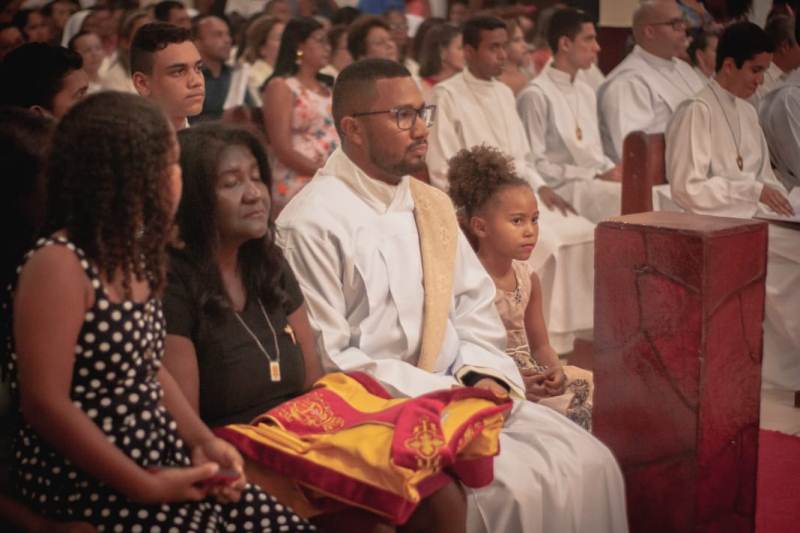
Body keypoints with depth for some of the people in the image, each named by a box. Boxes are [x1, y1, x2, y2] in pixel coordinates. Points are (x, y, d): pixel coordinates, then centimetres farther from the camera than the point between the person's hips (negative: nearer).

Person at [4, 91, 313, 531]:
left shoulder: (132, 255, 10)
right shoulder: (58, 265, -17)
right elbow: (45, 405, -20)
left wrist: (203, 441, 2)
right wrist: (146, 488, -18)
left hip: (162, 458, 8)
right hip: (85, 485, -8)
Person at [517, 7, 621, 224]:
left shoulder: (586, 93, 20)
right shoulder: (536, 95, -7)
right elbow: (535, 165, -12)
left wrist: (612, 171, 0)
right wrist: (595, 176, -14)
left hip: (596, 183, 8)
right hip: (563, 189, -8)